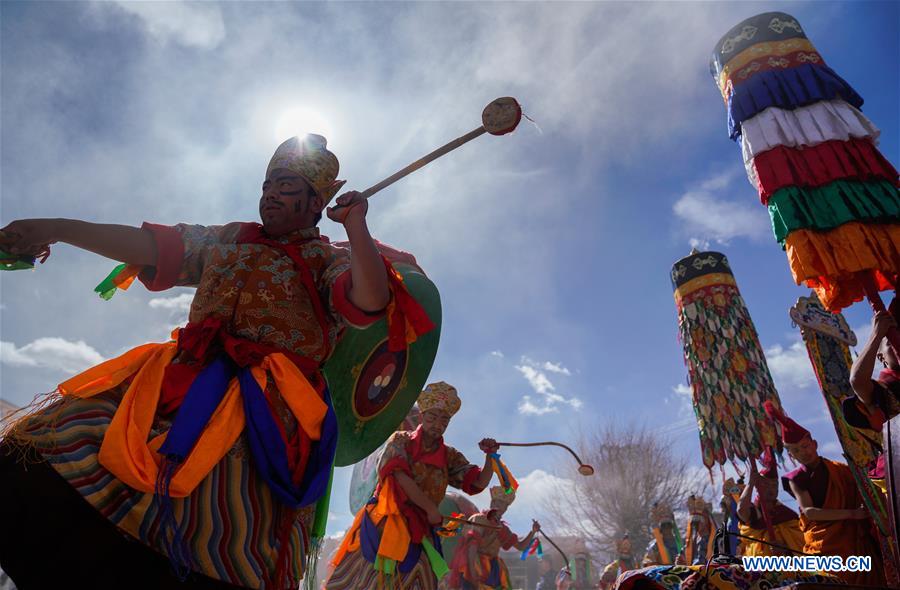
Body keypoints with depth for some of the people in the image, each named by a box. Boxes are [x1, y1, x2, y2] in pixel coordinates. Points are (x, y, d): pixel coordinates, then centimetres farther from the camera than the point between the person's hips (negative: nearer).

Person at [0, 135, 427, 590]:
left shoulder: (329, 261, 9)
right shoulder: (227, 239, 24)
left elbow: (370, 302, -11)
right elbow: (153, 247, 14)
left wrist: (355, 224, -8)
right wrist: (58, 228, 4)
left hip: (270, 400, -5)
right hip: (183, 379, 5)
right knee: (62, 437, -9)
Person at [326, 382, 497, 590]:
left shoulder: (449, 457, 9)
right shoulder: (401, 440, 0)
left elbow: (479, 483, 1)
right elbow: (400, 477, -14)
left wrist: (489, 457, -17)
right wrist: (431, 509, -13)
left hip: (418, 533, 3)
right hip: (383, 526, -3)